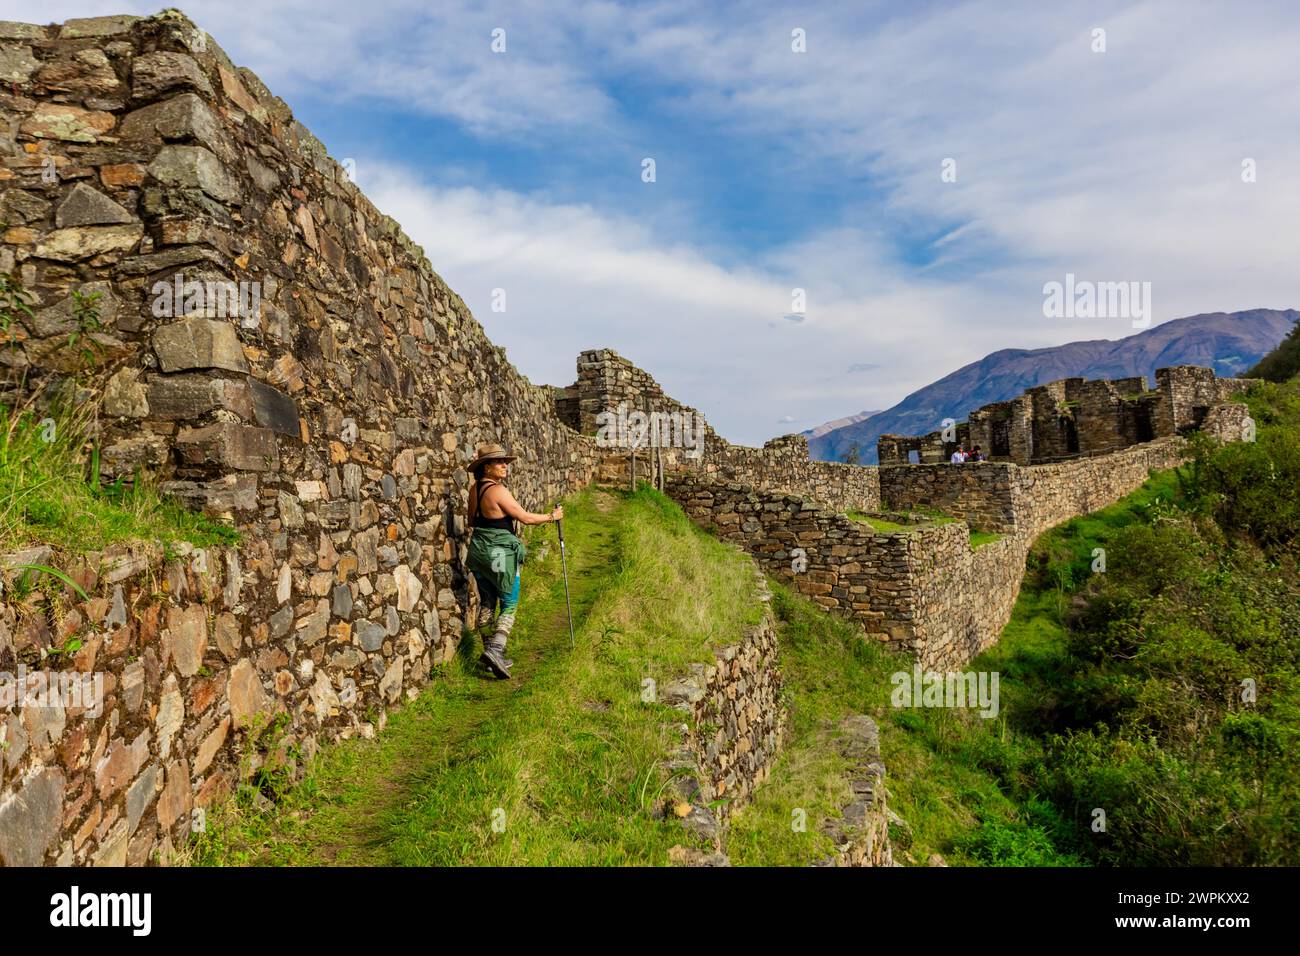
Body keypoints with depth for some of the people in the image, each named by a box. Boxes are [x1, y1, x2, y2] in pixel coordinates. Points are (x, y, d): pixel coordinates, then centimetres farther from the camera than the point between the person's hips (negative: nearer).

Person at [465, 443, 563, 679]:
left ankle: (490, 651, 22)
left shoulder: (475, 489, 6)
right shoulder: (497, 491, -19)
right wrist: (552, 516, -2)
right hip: (500, 552, -8)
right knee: (509, 604, 0)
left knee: (487, 602, 15)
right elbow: (526, 518, -16)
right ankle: (495, 650, -15)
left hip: (478, 549, 8)